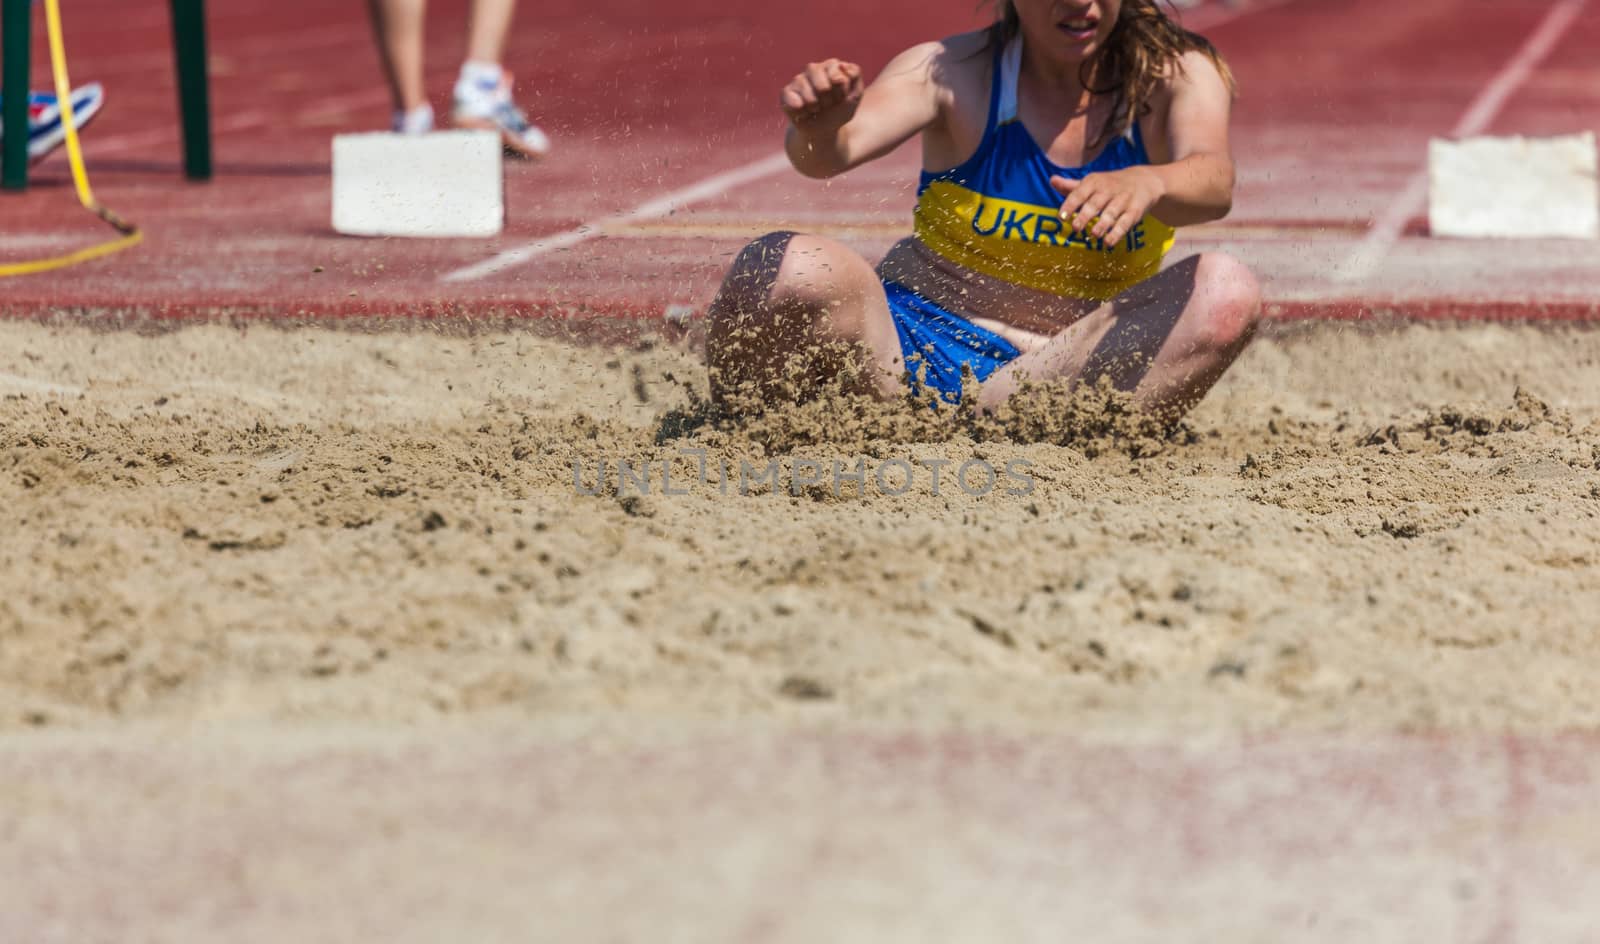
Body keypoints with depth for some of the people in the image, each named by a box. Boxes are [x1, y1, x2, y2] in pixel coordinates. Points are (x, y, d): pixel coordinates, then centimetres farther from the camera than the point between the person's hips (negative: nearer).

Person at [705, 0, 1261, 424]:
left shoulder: (1178, 76, -1)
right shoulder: (954, 72, -2)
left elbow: (1213, 182, -22)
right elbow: (839, 149, -20)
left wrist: (1147, 183, -47)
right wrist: (819, 128, -45)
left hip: (1078, 371, 1)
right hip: (914, 337, -1)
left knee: (1225, 291, -28)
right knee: (785, 268, -31)